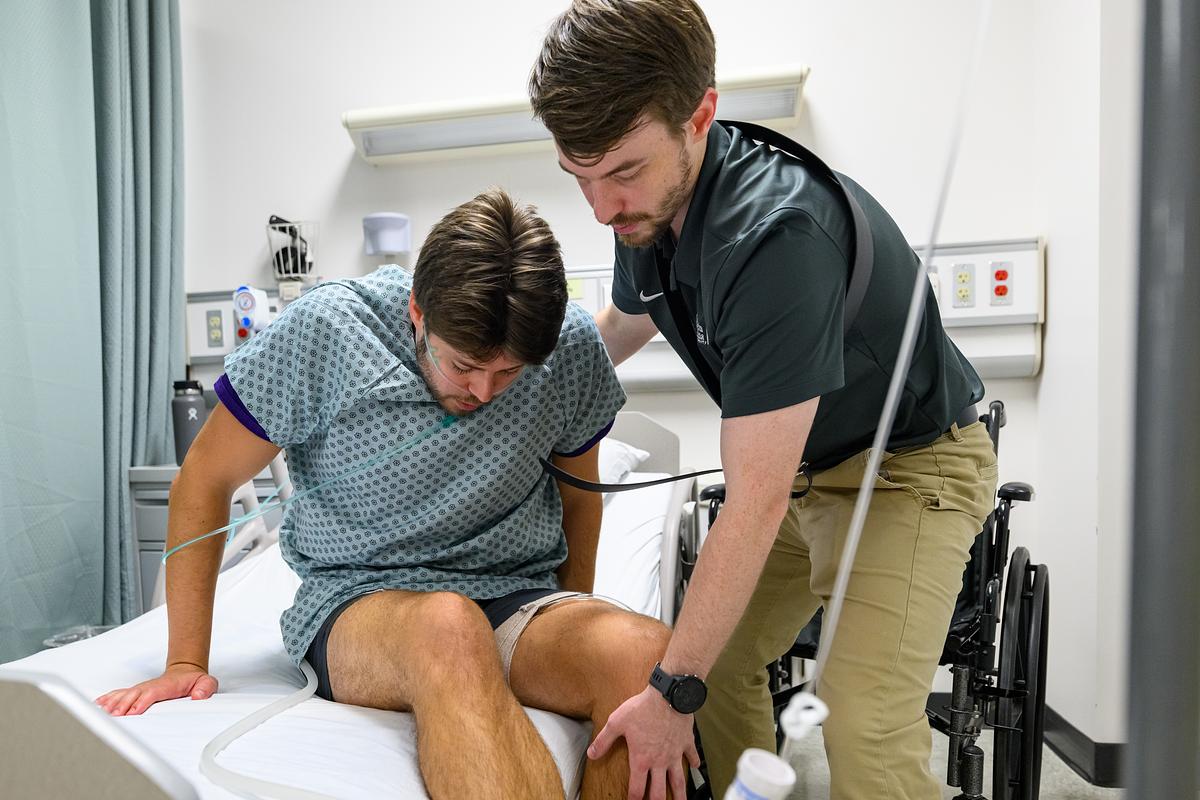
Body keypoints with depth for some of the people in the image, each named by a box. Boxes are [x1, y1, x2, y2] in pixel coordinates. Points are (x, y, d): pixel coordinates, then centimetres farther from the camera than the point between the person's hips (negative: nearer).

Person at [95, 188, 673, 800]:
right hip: (358, 598, -1)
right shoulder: (326, 328, -12)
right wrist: (186, 662, 0)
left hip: (519, 597, 2)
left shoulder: (574, 345, -5)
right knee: (448, 630, -39)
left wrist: (576, 629, 11)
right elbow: (205, 480, -1)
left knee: (649, 653, -31)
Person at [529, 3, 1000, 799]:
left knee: (864, 729, -21)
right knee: (717, 659, 4)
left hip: (910, 464, -7)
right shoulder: (649, 204, -9)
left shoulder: (776, 234, -35)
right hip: (800, 462, 8)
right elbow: (623, 324, 14)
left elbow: (757, 500, -33)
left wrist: (672, 693, -27)